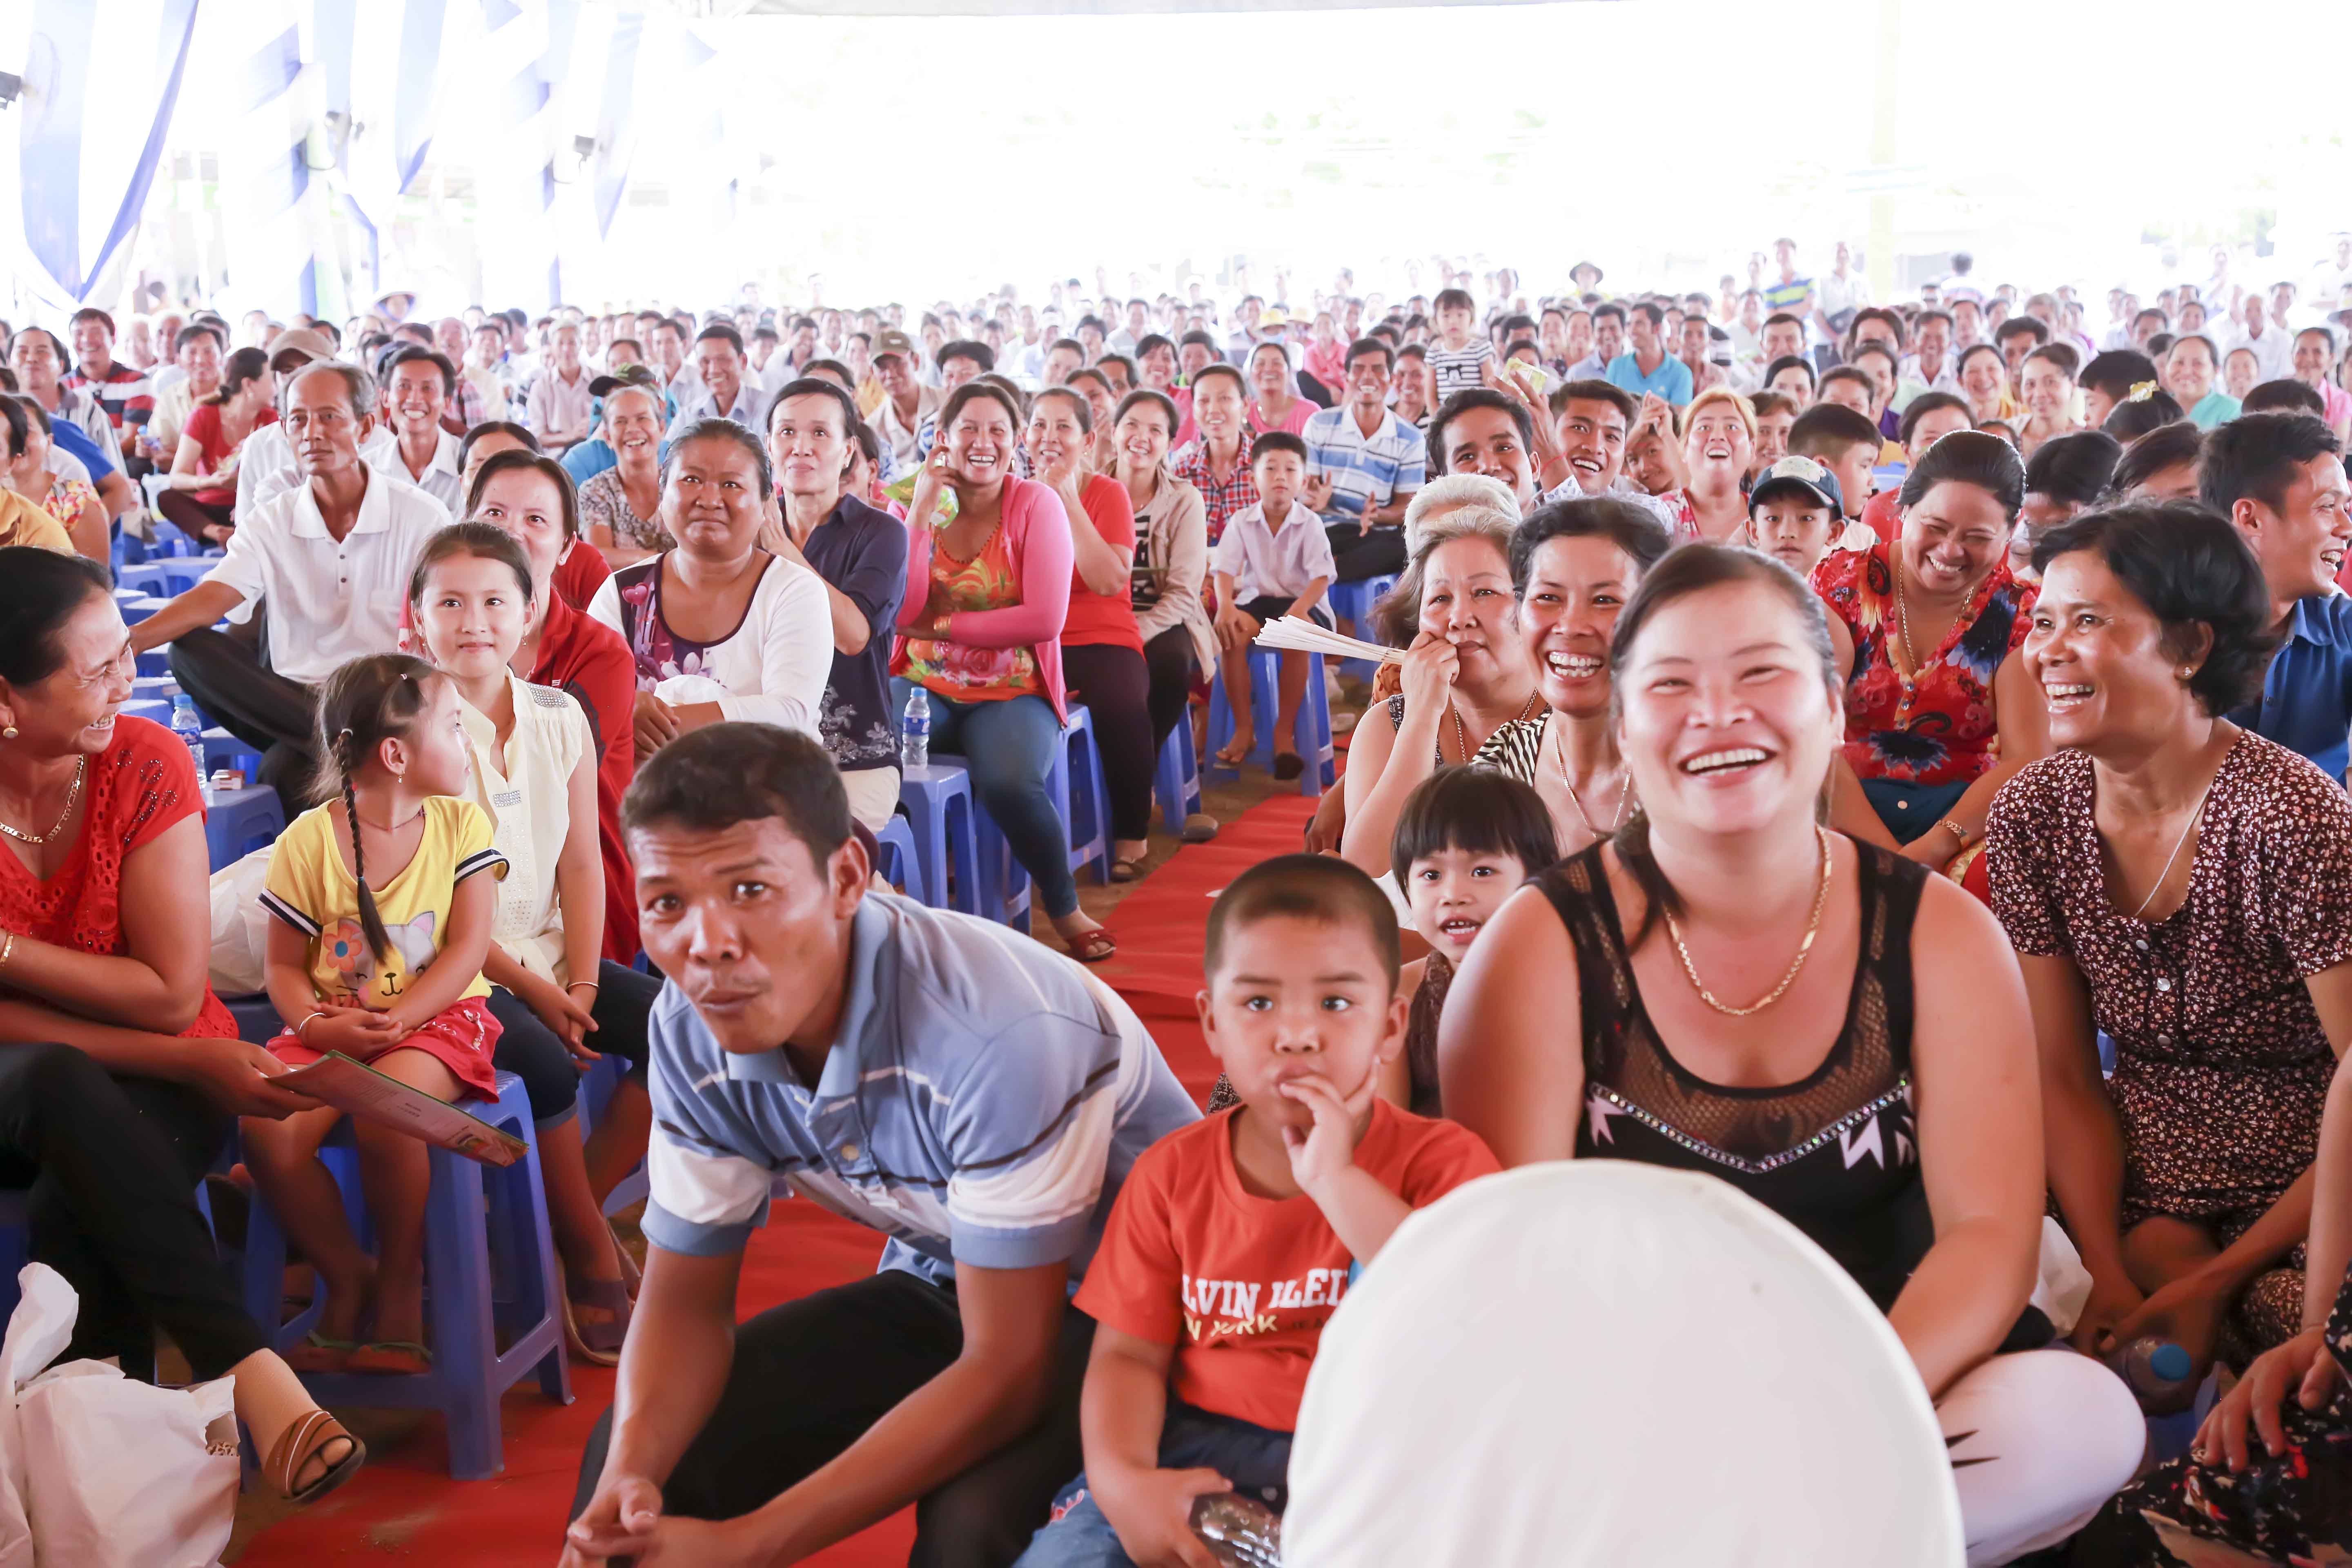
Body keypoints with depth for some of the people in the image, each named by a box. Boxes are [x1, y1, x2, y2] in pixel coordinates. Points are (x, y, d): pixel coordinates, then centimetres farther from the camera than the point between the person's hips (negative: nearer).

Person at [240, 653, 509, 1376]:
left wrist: (396, 1019, -19)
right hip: (331, 1027, 2)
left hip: (438, 1017, -1)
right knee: (266, 1126, -25)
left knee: (386, 1106, -33)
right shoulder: (307, 840, -1)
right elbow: (284, 966, 2)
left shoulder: (461, 823, 1)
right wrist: (316, 1024, -19)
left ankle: (401, 1287, -8)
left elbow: (466, 950, -6)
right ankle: (346, 1280, 0)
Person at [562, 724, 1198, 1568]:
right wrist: (629, 1479, -24)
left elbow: (1008, 1371, -28)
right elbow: (686, 1299, -3)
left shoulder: (994, 1031, -34)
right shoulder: (690, 1030, -13)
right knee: (636, 1464, -10)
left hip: (1121, 1302, -5)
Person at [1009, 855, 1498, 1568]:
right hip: (1198, 1449, 2)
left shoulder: (1440, 1162, -7)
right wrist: (1121, 1477, -17)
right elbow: (1130, 1353, 4)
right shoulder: (1172, 1173, 2)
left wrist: (1337, 1181, -27)